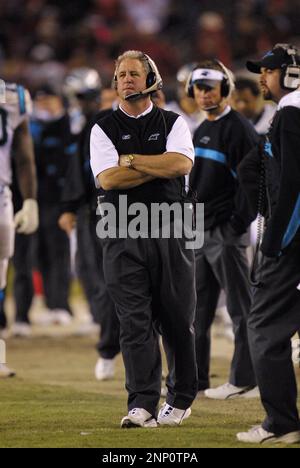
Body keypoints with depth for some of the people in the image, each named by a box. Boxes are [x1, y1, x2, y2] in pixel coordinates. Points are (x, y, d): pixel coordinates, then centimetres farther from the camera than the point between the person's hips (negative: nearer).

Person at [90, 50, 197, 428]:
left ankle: (181, 398, 18)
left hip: (170, 232, 1)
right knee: (135, 321, -7)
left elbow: (182, 164, -9)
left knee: (177, 319, 4)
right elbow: (108, 178, -7)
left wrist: (131, 160, -6)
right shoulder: (104, 129, 9)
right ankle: (142, 405, -10)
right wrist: (161, 166, -7)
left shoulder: (173, 124, 10)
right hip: (123, 236, -1)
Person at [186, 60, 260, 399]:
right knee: (196, 310, 11)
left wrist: (237, 225, -18)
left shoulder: (238, 129, -10)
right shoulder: (200, 131, 17)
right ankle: (193, 380, 16)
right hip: (198, 234, 9)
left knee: (240, 308, -5)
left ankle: (245, 381, -4)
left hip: (226, 232, -9)